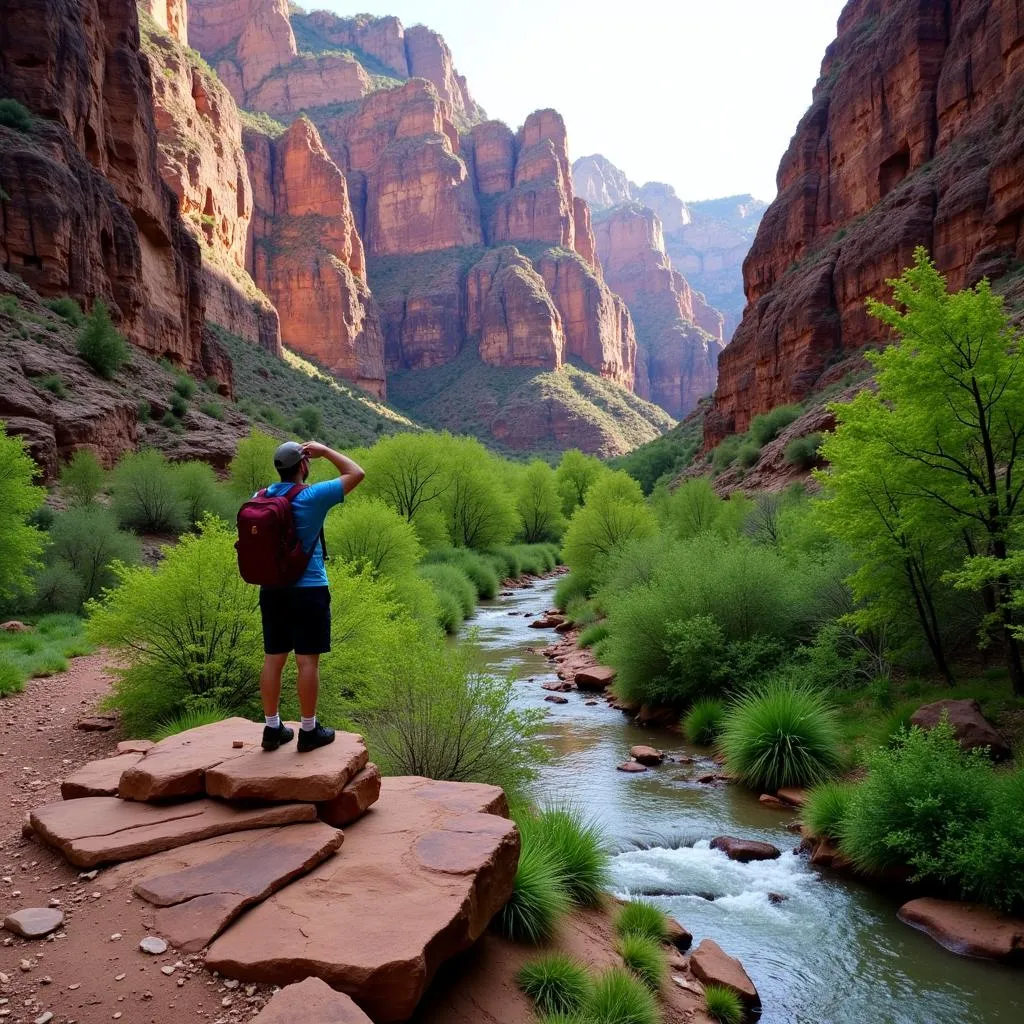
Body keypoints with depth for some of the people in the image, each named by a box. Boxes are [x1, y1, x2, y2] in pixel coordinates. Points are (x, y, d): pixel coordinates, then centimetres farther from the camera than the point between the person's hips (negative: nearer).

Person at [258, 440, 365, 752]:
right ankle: (309, 731, 10)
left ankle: (272, 728, 20)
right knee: (307, 661, 2)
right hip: (308, 591, -6)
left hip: (271, 591, 6)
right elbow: (357, 473, -6)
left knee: (273, 659, 11)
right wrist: (325, 450, 2)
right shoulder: (313, 497, -13)